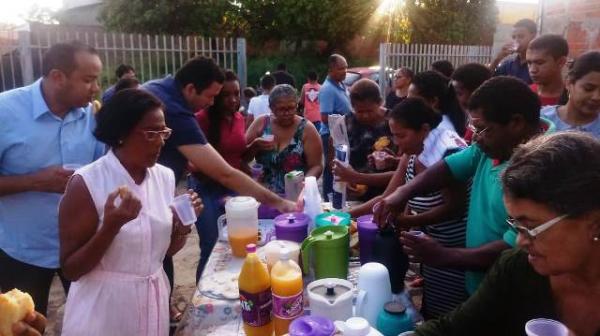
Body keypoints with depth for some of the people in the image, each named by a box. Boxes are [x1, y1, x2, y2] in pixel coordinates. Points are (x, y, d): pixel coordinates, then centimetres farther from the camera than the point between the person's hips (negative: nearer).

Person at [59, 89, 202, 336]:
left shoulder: (165, 177, -1)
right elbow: (70, 269, -14)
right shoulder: (86, 183, -17)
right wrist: (111, 226, -27)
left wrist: (184, 224, -10)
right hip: (103, 307, -5)